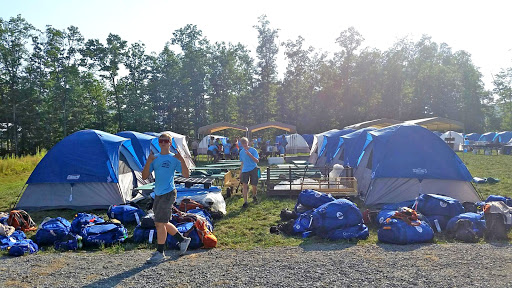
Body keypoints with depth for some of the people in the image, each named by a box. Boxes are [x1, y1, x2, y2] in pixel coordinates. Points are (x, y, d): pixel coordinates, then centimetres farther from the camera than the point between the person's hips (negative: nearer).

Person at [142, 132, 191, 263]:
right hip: (158, 194, 7)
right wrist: (148, 163, -11)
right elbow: (144, 176, 4)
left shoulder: (174, 158, -3)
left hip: (168, 193, -7)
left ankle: (160, 253, 5)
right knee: (163, 223, 14)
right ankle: (183, 240, 31)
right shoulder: (155, 158, 10)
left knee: (159, 223, -7)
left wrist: (182, 161, -22)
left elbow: (186, 175, -9)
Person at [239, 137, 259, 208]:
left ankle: (254, 196, 36)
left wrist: (250, 154, -24)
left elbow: (257, 161, -13)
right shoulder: (241, 152, 8)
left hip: (253, 169, -2)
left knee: (254, 186, 4)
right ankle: (245, 202, -11)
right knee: (244, 185, -13)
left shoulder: (253, 150, -6)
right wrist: (240, 172, 17)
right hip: (245, 170, 2)